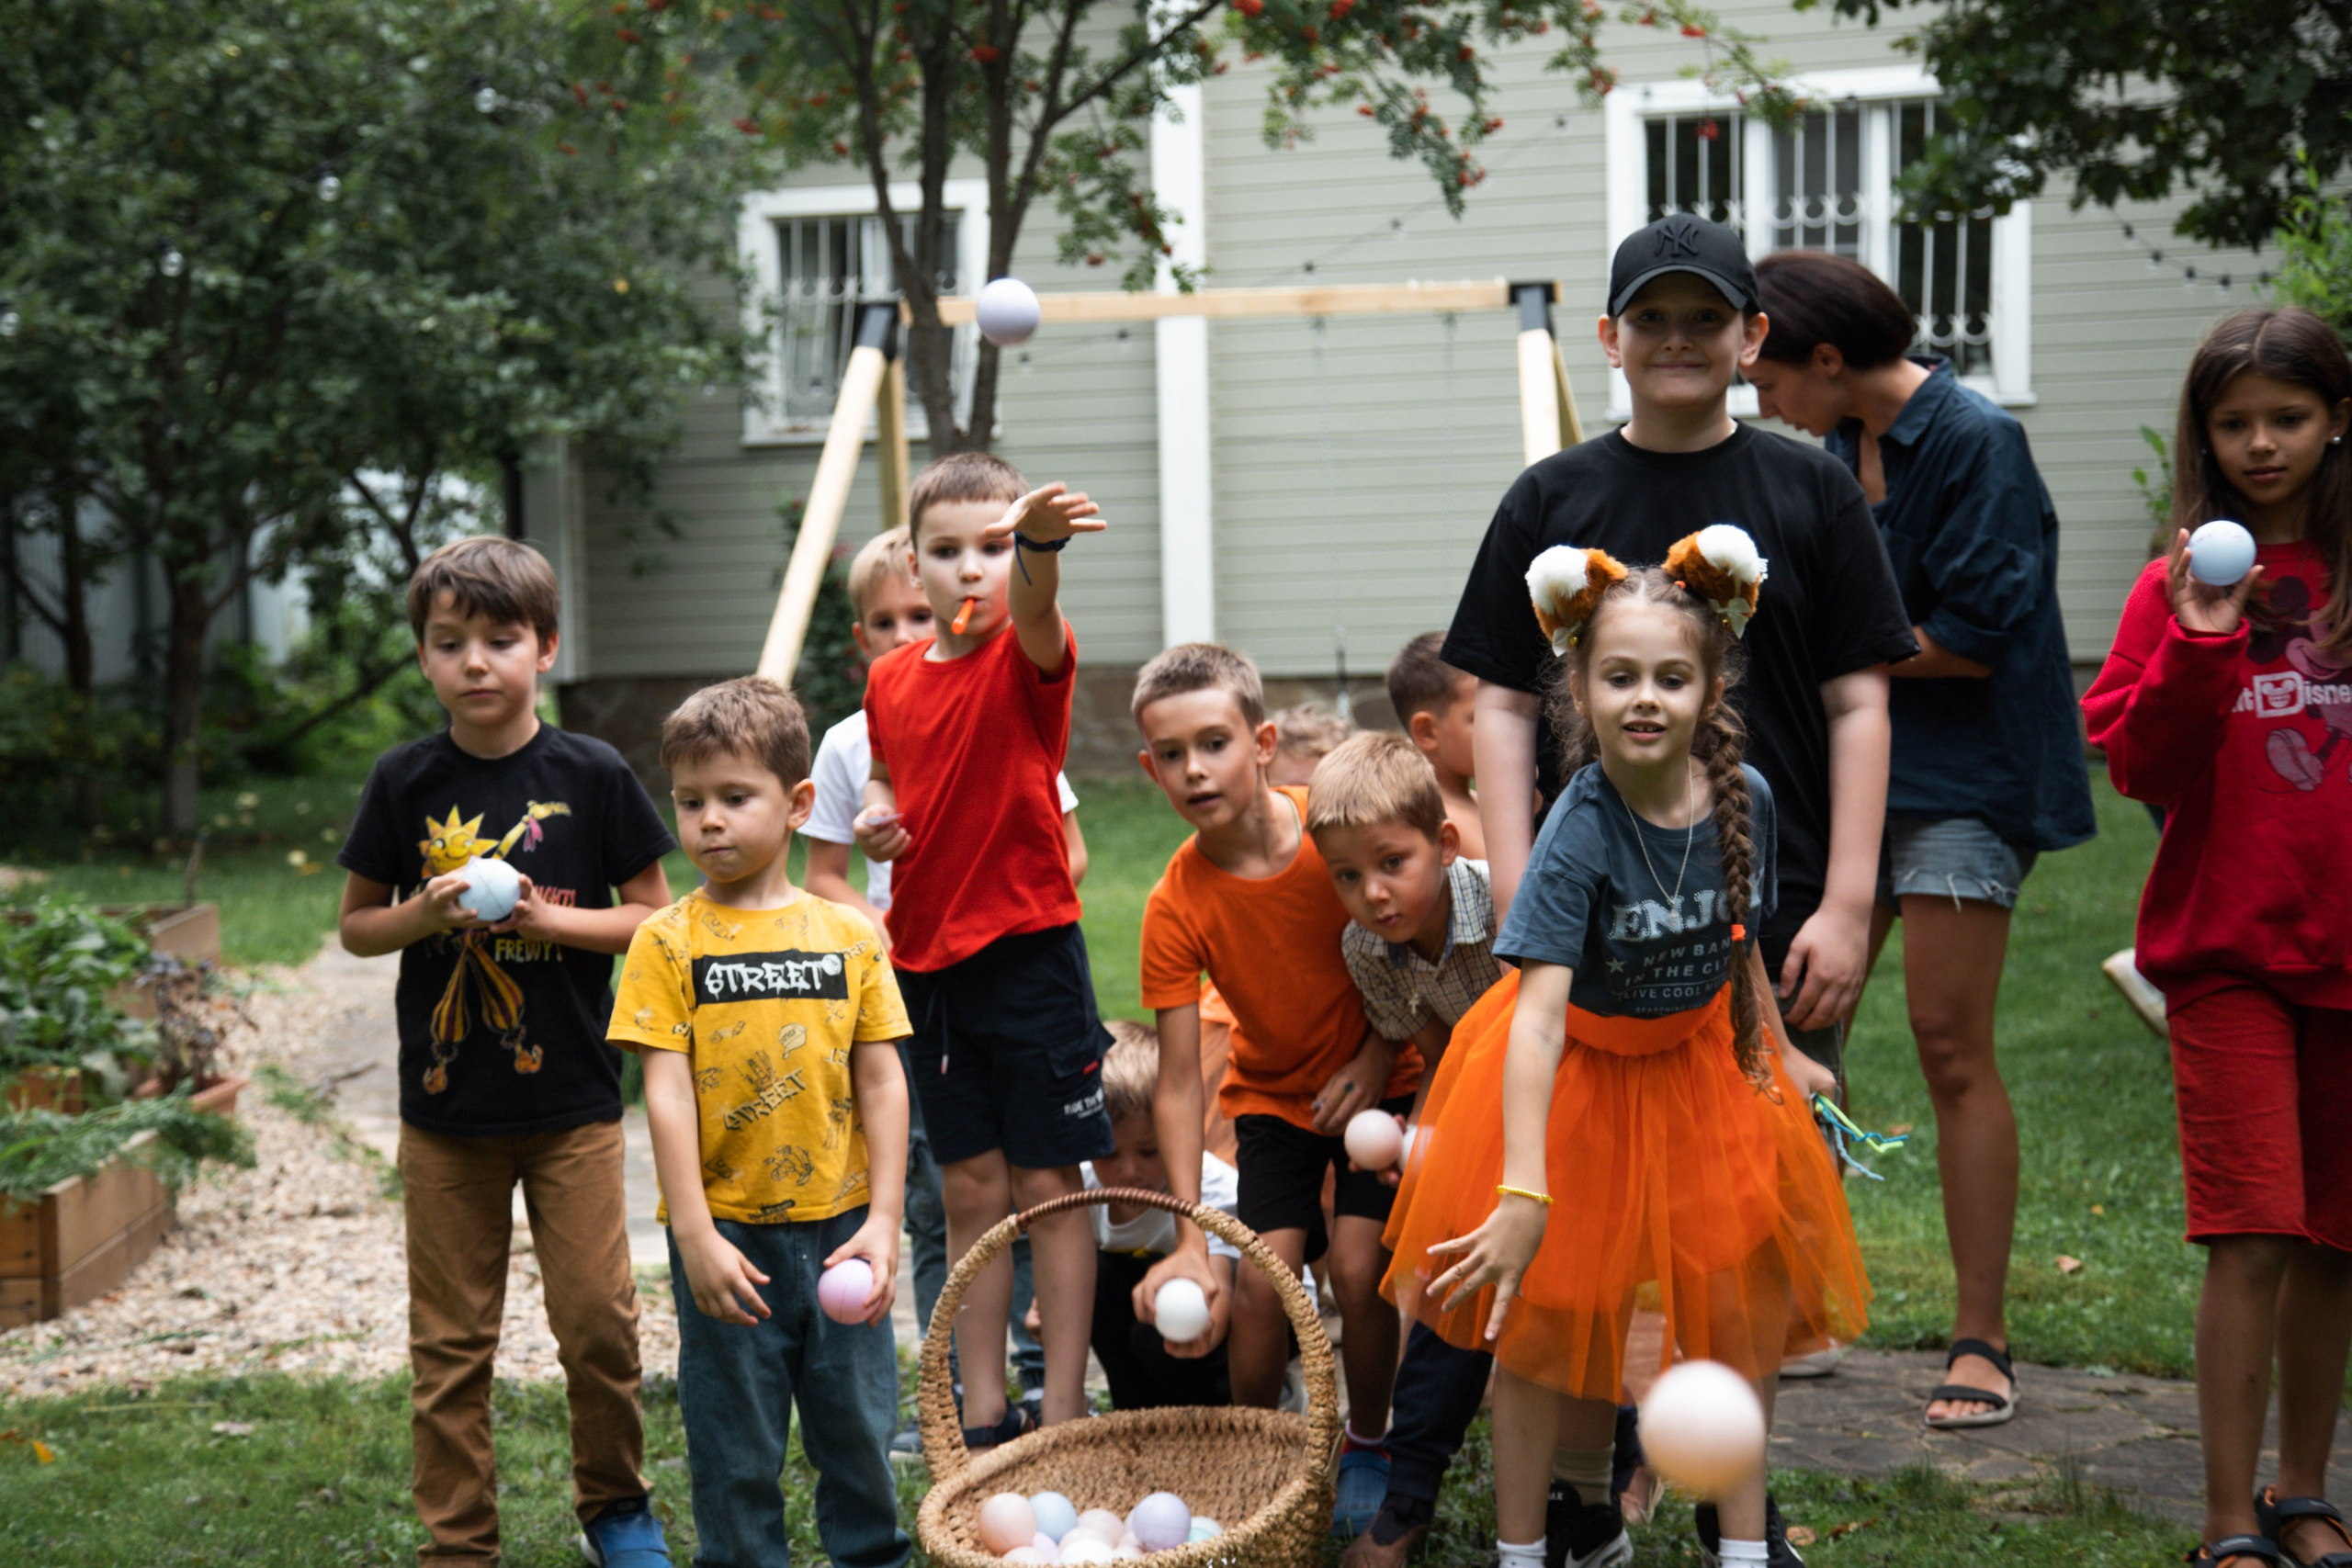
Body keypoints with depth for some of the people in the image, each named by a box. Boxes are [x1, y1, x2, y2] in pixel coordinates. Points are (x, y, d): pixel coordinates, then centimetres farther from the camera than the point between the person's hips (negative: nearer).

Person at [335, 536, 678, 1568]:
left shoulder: (590, 776, -4)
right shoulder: (406, 782, -1)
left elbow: (655, 917, 1)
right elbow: (355, 925, 7)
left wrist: (548, 917, -15)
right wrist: (425, 914, -13)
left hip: (572, 1104, -1)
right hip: (445, 1108, 1)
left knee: (599, 1321, 1)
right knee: (450, 1341, 7)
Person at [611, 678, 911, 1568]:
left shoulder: (848, 936, 2)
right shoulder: (669, 942, -4)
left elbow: (881, 1083, 2)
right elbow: (666, 1094, -8)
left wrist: (881, 1220, -5)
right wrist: (696, 1238, -15)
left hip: (839, 1226, 2)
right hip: (727, 1235, -2)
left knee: (859, 1428, 12)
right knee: (735, 1446, 7)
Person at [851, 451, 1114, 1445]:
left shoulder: (1028, 659, -10)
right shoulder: (889, 681, 6)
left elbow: (1036, 615, -34)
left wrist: (1041, 543, -56)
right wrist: (874, 821, 0)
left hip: (1030, 952, -5)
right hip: (927, 959, 5)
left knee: (1046, 1184, 1)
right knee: (969, 1188, 11)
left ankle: (1062, 1418, 9)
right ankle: (983, 1416, 19)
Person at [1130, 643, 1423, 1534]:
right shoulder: (1176, 909, -22)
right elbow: (1179, 1081, -22)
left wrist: (1378, 1053, -15)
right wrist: (1189, 1238, -29)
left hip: (1375, 1082, -1)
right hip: (1272, 1093, 1)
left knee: (1357, 1267, -13)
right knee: (1263, 1278, -12)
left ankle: (1369, 1446, 13)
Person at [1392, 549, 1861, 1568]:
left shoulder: (1742, 798, -16)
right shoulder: (1580, 835, -31)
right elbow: (1539, 1015, -39)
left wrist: (1780, 1052, 15)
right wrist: (1523, 1192, -47)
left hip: (1703, 1061, 4)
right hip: (1577, 1076, -4)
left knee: (1738, 1300, 8)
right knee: (1547, 1317, 3)